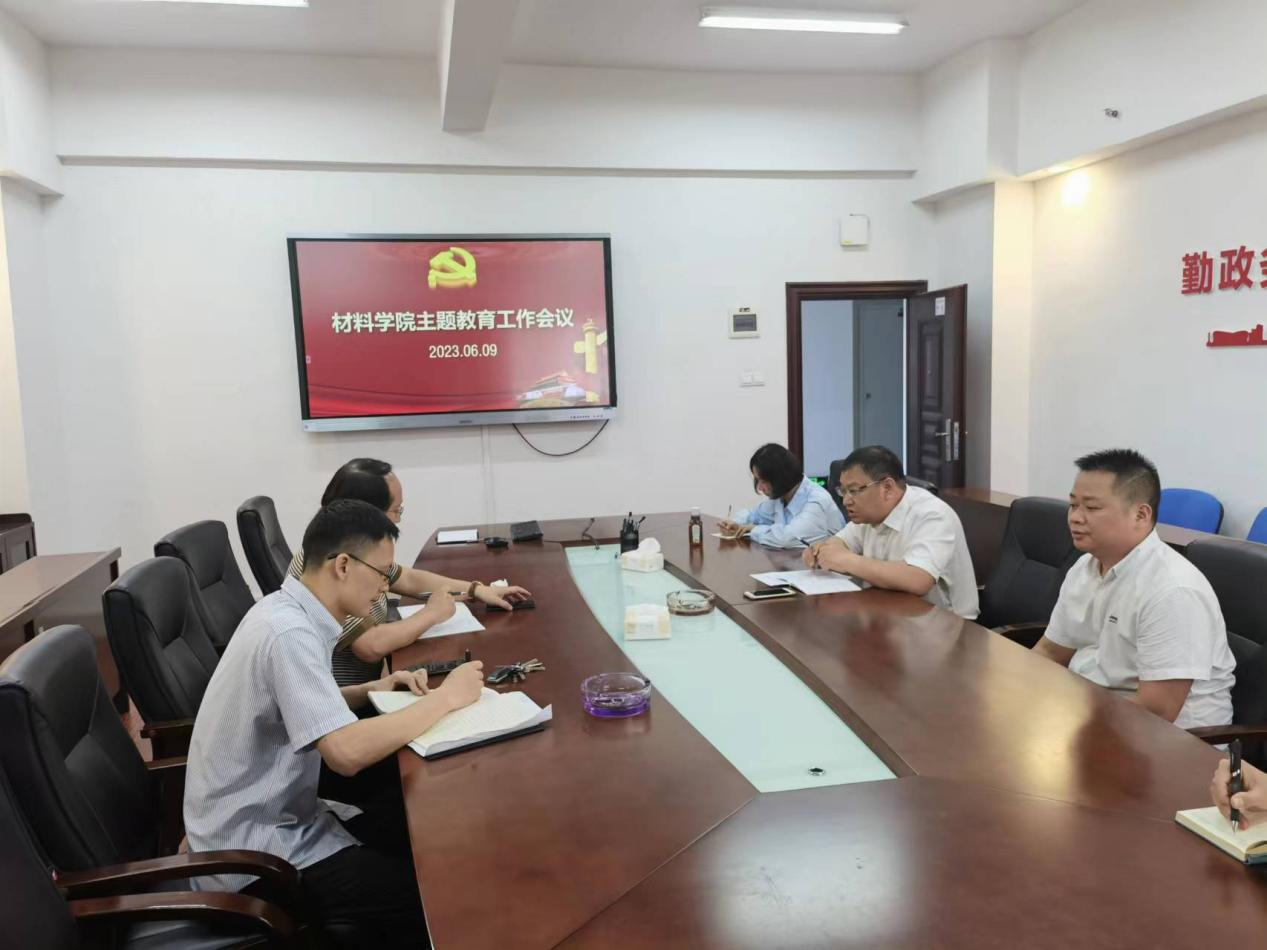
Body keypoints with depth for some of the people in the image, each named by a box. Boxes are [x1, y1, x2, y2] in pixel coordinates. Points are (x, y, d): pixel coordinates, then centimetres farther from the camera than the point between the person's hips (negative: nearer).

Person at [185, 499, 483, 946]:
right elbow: (347, 751, -34)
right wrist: (444, 699, -23)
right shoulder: (289, 632, -26)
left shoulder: (288, 611, 2)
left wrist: (371, 691, 3)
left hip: (273, 818, 9)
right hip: (254, 855, -9)